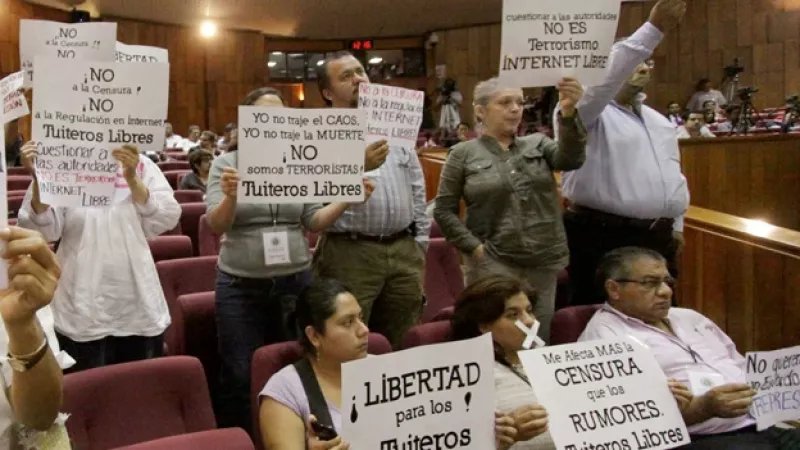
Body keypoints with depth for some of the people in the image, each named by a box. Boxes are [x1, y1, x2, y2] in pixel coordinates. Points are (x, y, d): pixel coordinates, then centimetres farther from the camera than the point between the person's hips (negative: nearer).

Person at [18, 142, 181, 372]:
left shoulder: (140, 164, 3)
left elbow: (167, 220, -5)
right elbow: (43, 231, -8)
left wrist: (132, 179, -15)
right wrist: (39, 179, -20)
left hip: (140, 309, 2)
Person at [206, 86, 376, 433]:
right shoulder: (226, 163, -3)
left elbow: (313, 222, 1)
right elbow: (216, 226, -12)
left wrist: (347, 200, -15)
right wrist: (230, 198, -33)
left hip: (295, 281, 3)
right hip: (240, 285, -2)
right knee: (239, 375, 6)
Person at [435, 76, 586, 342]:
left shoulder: (537, 144, 11)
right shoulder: (463, 154, 2)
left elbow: (571, 159, -9)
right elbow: (443, 211, 2)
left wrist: (568, 113, -25)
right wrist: (474, 247, -9)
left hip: (543, 262, 3)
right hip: (494, 263, -3)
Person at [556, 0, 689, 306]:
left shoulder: (660, 121, 19)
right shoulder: (586, 113, -5)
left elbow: (674, 176, 23)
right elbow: (606, 78, -25)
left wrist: (676, 226, 16)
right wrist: (655, 28, -28)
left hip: (658, 238, 7)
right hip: (601, 236, -7)